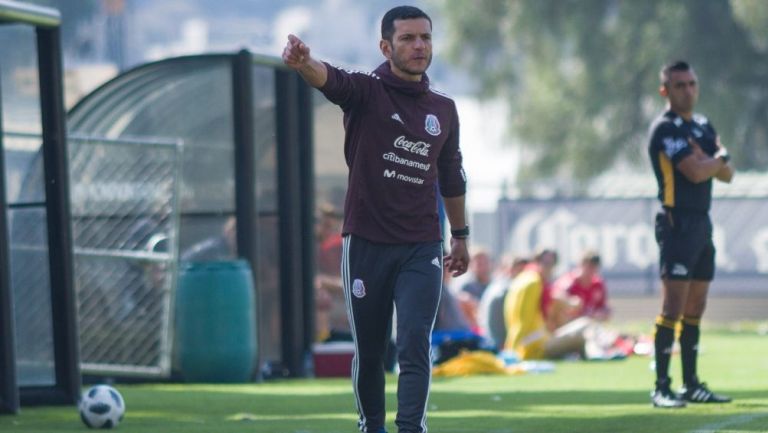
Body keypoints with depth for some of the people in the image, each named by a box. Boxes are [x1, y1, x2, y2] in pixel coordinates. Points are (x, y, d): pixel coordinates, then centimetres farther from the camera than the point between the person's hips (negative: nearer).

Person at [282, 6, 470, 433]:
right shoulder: (367, 92, -5)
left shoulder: (444, 109, 8)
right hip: (366, 245, -2)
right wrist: (304, 63, -52)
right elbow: (331, 79, -28)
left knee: (415, 345, -10)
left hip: (422, 249, 2)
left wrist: (460, 234, 25)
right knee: (368, 350, 7)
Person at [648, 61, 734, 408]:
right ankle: (661, 388, -13)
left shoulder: (703, 126, 17)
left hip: (702, 224, 8)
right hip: (678, 224, -8)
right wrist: (719, 157, -1)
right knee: (673, 309, -13)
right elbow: (695, 172, -20)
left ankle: (691, 385, 15)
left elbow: (726, 174, 11)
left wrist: (708, 159, -9)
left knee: (695, 310, 10)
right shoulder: (666, 128, -10)